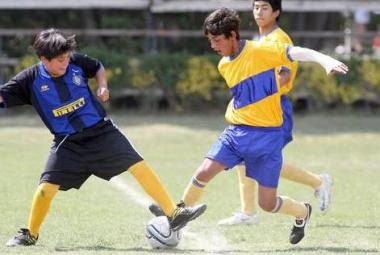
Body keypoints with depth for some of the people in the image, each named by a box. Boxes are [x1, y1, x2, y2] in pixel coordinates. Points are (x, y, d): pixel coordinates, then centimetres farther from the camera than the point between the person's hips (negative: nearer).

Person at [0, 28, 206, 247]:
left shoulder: (76, 62, -5)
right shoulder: (31, 80, -10)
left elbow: (98, 67, 15)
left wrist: (103, 86, -1)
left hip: (102, 131, 1)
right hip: (68, 143, -1)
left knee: (139, 166, -12)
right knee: (46, 188, -11)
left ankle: (174, 214, -8)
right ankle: (30, 235, 14)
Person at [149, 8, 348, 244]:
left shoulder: (262, 51, -13)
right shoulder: (224, 66, 7)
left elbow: (297, 52, -24)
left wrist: (326, 60, -39)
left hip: (267, 136, -5)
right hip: (236, 132, 5)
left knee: (267, 203, -1)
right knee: (204, 173, -13)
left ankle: (303, 212, 29)